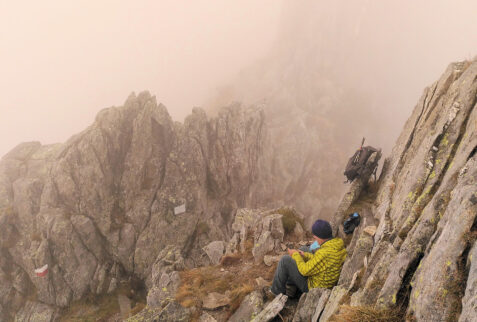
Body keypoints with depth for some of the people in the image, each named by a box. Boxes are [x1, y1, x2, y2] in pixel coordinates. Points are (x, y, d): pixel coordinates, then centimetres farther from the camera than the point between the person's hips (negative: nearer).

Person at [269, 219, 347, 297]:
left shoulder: (324, 253, -35)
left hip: (312, 287, -9)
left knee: (285, 260, -3)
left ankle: (277, 290, 16)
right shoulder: (339, 246, -6)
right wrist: (305, 255, 5)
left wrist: (295, 255, -8)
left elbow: (305, 270, -24)